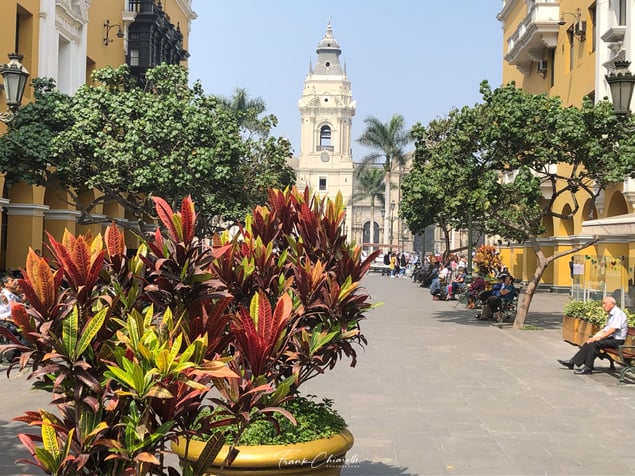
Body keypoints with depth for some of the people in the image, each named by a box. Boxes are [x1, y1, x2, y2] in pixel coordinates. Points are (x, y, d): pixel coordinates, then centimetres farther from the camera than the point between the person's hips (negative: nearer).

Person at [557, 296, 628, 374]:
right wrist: (594, 337, 3)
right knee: (589, 342, -2)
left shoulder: (618, 313, -14)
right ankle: (572, 362, -4)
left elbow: (613, 330, -24)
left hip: (617, 340, -9)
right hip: (611, 338, 9)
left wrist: (599, 337, -21)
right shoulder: (611, 314, 17)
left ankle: (588, 368, -21)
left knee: (594, 343, -25)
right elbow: (605, 329, 16)